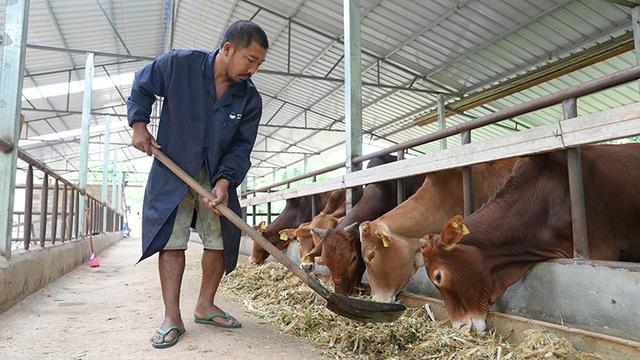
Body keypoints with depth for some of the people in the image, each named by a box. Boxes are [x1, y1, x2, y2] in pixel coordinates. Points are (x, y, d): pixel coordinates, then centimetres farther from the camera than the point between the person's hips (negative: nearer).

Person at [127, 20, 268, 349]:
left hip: (217, 175, 3)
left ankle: (205, 306, 20)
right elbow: (141, 86, 2)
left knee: (221, 237, 3)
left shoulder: (250, 99, -10)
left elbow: (241, 147, -8)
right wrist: (139, 123, -8)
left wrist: (224, 180, -22)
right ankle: (172, 318, 2)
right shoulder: (177, 64, -16)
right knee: (171, 236, -5)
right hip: (172, 168, -3)